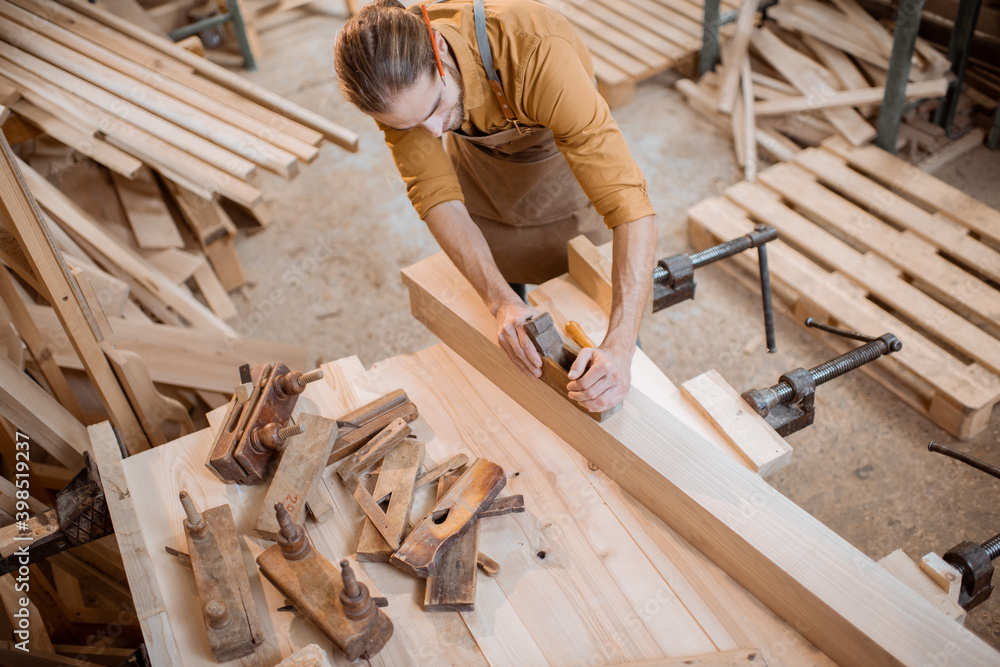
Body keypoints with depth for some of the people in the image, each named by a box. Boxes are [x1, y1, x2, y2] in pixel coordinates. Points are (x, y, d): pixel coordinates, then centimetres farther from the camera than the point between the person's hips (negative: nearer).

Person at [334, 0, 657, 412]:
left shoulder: (537, 54, -46)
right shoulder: (390, 73, -32)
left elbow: (628, 202, -48)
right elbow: (435, 194, -28)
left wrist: (620, 348, -56)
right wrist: (501, 301, -43)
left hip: (569, 154, -2)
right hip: (480, 164, 3)